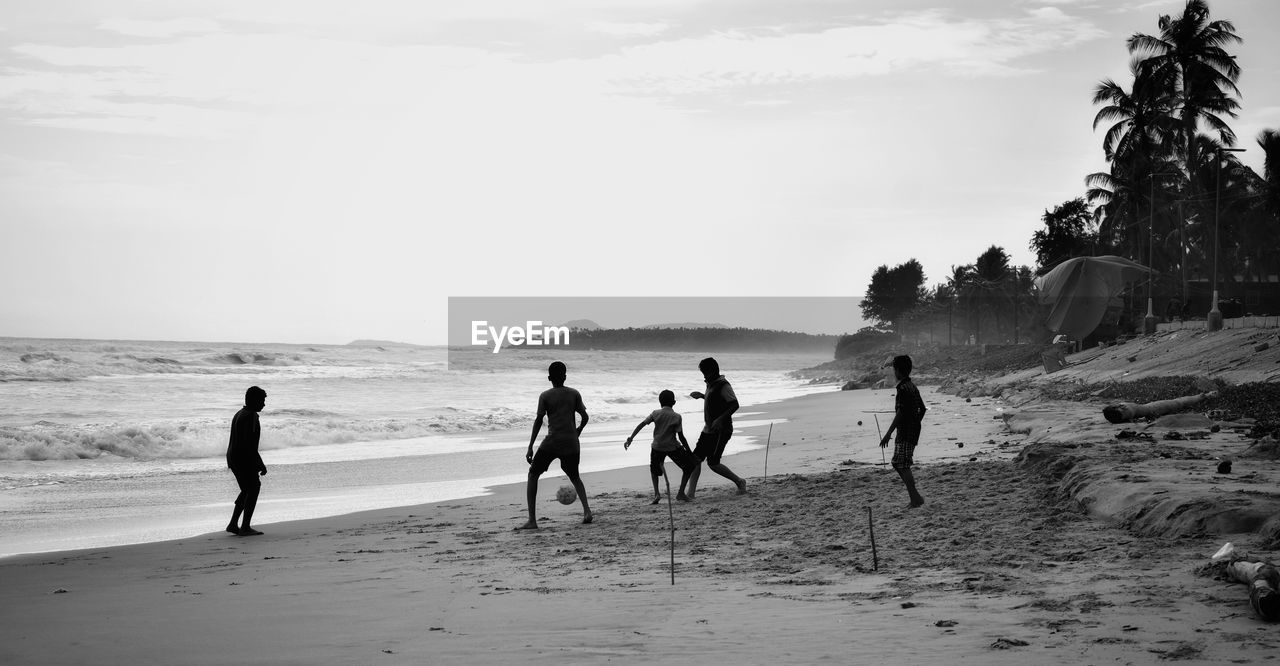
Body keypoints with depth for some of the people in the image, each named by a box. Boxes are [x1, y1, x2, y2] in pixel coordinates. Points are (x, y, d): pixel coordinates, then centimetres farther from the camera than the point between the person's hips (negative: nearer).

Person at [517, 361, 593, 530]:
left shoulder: (545, 396, -1)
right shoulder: (574, 394, 5)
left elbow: (538, 421, -5)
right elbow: (585, 417, 4)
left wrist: (530, 447, -5)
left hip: (552, 443, -3)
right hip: (571, 443, 3)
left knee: (533, 475, 11)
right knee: (574, 477, 26)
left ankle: (532, 520, 0)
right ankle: (586, 510, 3)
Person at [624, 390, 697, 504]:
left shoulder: (656, 413, 0)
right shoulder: (677, 417, -5)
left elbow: (641, 425, -5)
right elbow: (681, 437, -8)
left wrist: (630, 438, -1)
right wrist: (689, 452, -2)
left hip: (657, 447, 3)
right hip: (673, 447, -2)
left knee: (654, 469, 27)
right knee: (689, 466, 15)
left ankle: (656, 493, 9)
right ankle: (681, 493, 7)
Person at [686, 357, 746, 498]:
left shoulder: (723, 386, -15)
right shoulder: (711, 385, 14)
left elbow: (734, 405, -23)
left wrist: (720, 419, -32)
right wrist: (702, 395, 30)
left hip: (721, 430, -9)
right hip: (708, 430, 9)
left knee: (713, 463, -12)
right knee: (696, 458, 1)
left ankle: (739, 482, 6)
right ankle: (691, 493, 1)